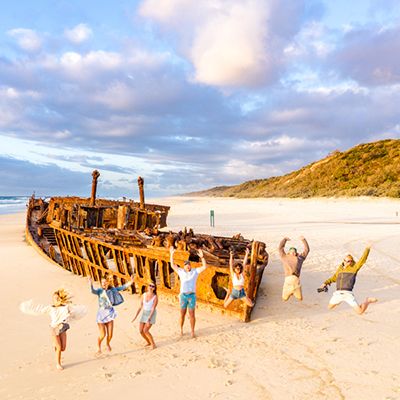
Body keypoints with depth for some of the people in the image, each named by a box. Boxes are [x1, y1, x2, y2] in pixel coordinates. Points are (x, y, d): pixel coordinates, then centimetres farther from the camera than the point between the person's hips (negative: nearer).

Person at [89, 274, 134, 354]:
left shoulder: (112, 289, 0)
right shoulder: (99, 290, -9)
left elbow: (123, 287, 4)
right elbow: (93, 291, -30)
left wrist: (130, 282, -6)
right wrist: (91, 284, -49)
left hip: (109, 314, 2)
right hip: (101, 314, -2)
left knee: (110, 334, 4)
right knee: (102, 335, 1)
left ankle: (107, 344, 40)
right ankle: (98, 347, 34)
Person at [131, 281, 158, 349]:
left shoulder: (155, 297, -19)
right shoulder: (144, 295, -5)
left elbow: (153, 309, -20)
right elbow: (141, 306, 1)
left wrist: (149, 319, -25)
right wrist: (136, 316, -1)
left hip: (151, 314, -5)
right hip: (144, 313, 5)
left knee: (145, 331, -14)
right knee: (141, 331, 3)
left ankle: (153, 344, 5)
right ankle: (148, 342, 28)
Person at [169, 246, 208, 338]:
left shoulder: (195, 271, 3)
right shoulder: (181, 271, 6)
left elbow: (204, 267, -6)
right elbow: (172, 265, 6)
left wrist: (202, 257, -19)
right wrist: (172, 254, -2)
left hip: (192, 295, -1)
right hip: (183, 295, 1)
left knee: (192, 314, 2)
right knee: (182, 314, 10)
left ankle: (192, 331, 12)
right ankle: (181, 329, 29)